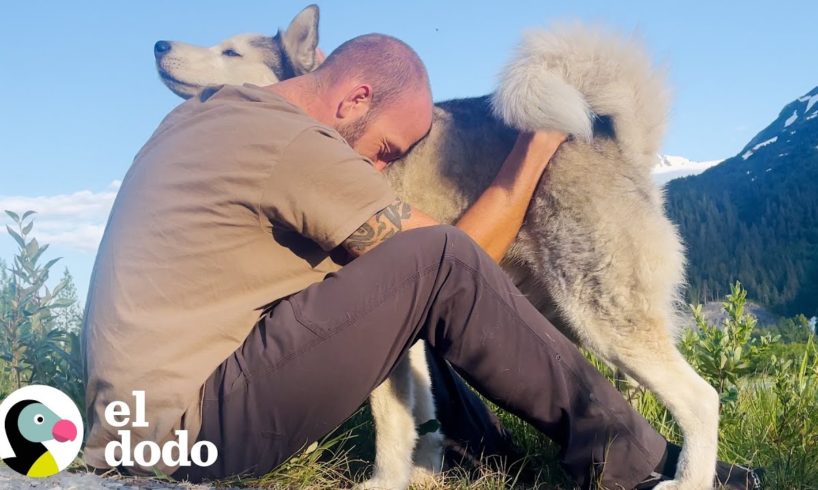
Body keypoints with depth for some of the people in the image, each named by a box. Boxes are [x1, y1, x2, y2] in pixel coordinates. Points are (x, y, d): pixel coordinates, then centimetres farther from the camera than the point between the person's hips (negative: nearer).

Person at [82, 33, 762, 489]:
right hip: (190, 423, -10)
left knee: (394, 291, 14)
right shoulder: (291, 143, -18)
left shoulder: (207, 111, 10)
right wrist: (531, 155, 0)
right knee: (439, 264, -19)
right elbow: (456, 255, -12)